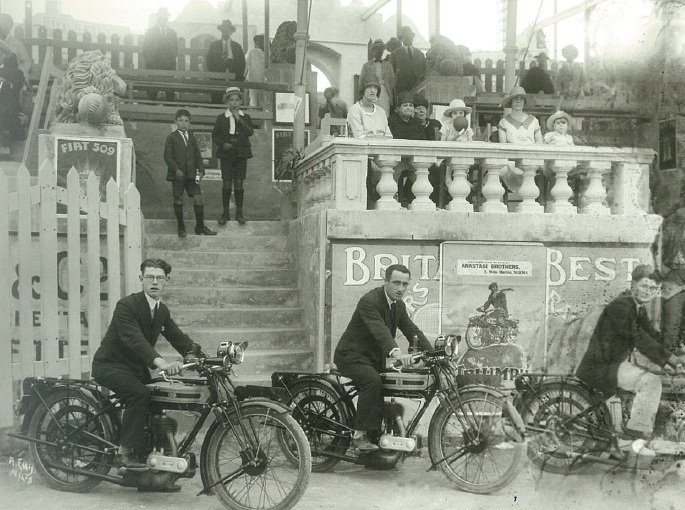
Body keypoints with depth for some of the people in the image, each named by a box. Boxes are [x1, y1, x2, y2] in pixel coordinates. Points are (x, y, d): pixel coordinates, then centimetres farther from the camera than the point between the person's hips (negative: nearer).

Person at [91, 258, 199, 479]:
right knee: (140, 394, -32)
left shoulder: (162, 311, 6)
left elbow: (178, 337, 4)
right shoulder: (126, 305, -20)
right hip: (110, 365, -8)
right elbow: (134, 339, -35)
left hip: (137, 367, 8)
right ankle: (125, 451, -24)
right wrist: (161, 363, -49)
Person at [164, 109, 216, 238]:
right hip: (177, 174, -3)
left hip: (191, 174, 4)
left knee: (198, 198, -1)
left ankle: (200, 227, 10)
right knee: (178, 200, 2)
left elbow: (197, 155, 15)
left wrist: (201, 170, 3)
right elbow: (167, 156, -6)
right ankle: (181, 227, 14)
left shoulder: (192, 137, 13)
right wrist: (176, 170, -16)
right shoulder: (171, 137, 0)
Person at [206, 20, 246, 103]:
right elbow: (209, 63, 4)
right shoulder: (213, 45, 11)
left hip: (233, 80, 0)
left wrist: (236, 76, -9)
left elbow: (242, 65, 10)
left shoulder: (237, 47, 14)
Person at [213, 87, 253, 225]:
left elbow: (250, 132, -7)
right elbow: (215, 135, 7)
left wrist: (239, 119, -14)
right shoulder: (221, 118, 7)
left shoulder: (245, 117, 9)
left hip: (241, 154, 1)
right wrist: (223, 144, -11)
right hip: (226, 153, -1)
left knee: (239, 184, 1)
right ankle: (225, 213, 4)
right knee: (227, 184, -3)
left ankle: (239, 213, 8)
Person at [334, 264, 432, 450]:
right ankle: (359, 435, -25)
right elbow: (379, 330, -38)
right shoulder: (369, 301, -23)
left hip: (373, 358, 9)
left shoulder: (399, 305, 5)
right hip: (352, 354, -9)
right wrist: (396, 353, -54)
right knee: (373, 382, -31)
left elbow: (412, 330, 2)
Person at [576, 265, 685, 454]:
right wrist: (669, 358, -26)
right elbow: (638, 338, -25)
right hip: (600, 367, -11)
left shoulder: (639, 309, 12)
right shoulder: (620, 306, -19)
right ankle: (634, 433, -14)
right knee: (650, 382, -23)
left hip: (615, 363, 11)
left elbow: (653, 336, 9)